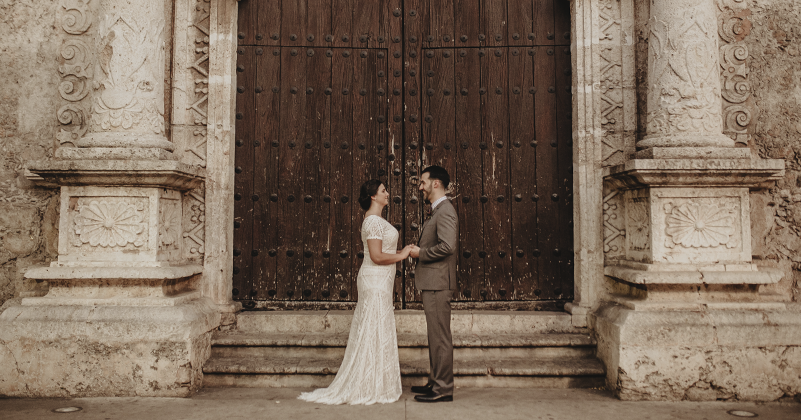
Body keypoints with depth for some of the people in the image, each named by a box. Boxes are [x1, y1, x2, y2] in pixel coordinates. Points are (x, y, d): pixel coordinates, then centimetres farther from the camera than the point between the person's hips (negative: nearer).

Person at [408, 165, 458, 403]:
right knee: (435, 336, 16)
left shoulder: (445, 211, -15)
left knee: (440, 337, -4)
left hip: (438, 284, -11)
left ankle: (443, 389, 4)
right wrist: (420, 251, 12)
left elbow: (447, 246, -26)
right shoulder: (438, 211, 18)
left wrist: (420, 253, -15)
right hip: (432, 283, 11)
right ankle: (436, 382, 26)